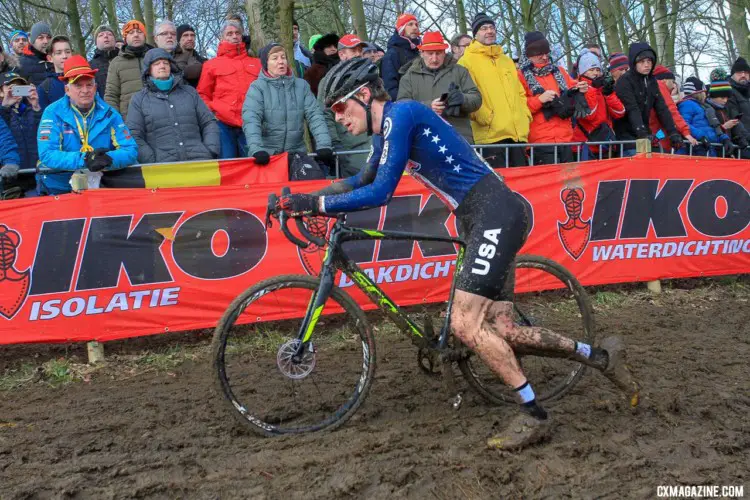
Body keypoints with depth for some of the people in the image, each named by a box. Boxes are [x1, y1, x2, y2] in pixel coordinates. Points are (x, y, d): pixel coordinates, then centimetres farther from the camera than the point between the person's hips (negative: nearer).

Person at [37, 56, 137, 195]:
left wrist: (109, 159, -23)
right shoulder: (53, 113, -3)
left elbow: (131, 151, -2)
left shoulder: (109, 113, 4)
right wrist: (83, 160, -26)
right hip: (59, 187, -2)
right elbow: (47, 155, -13)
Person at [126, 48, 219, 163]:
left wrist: (211, 151, 2)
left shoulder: (190, 92, 22)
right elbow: (134, 137, 6)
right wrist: (154, 162, -8)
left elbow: (209, 122, 18)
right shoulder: (139, 99, 14)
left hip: (198, 158, 1)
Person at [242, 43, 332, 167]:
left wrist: (323, 145, -17)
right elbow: (251, 120, -14)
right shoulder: (257, 87, -2)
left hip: (296, 153, 2)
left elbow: (314, 115, -1)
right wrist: (256, 149, -31)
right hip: (266, 154, -2)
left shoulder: (302, 85, 6)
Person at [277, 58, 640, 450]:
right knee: (501, 330, 8)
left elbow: (381, 192, -19)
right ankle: (600, 357, 20)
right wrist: (308, 199, 22)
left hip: (496, 214, -10)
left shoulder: (400, 113, -12)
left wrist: (315, 205, -14)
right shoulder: (387, 131, 16)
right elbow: (362, 181, 32)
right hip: (480, 221, 10)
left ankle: (533, 415, -2)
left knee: (465, 325, -16)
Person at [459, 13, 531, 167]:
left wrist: (525, 115, 13)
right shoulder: (467, 61, 1)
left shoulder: (507, 60, 25)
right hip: (491, 135, -7)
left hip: (518, 133, 7)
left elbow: (520, 92, 28)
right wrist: (483, 117, -17)